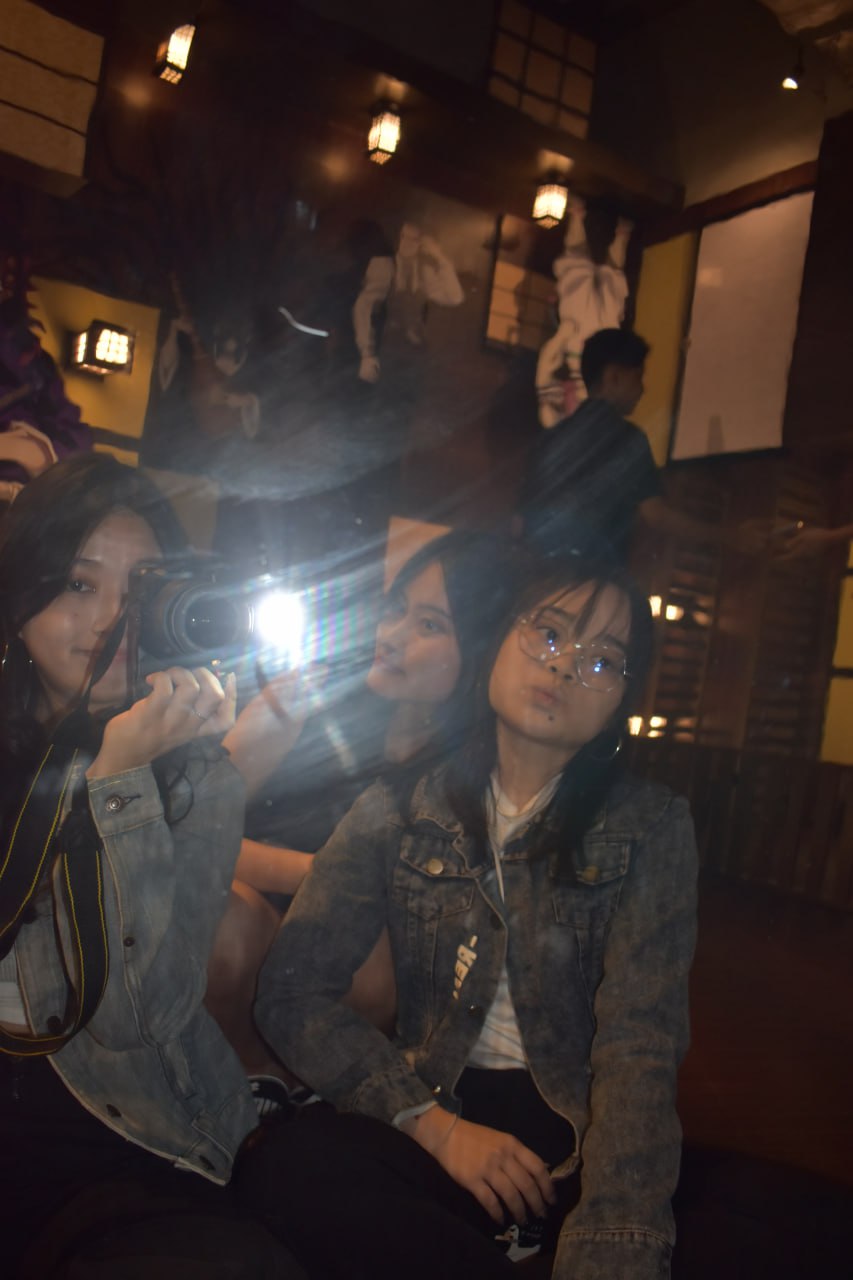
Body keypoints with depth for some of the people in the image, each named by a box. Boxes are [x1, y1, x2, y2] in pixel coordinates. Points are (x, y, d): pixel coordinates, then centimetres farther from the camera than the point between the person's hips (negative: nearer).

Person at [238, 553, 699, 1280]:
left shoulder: (650, 829, -2)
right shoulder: (400, 810, 1)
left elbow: (639, 1047, -12)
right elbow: (294, 990, -4)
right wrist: (434, 1125, -16)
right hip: (427, 1109, 2)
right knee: (282, 1162, -30)